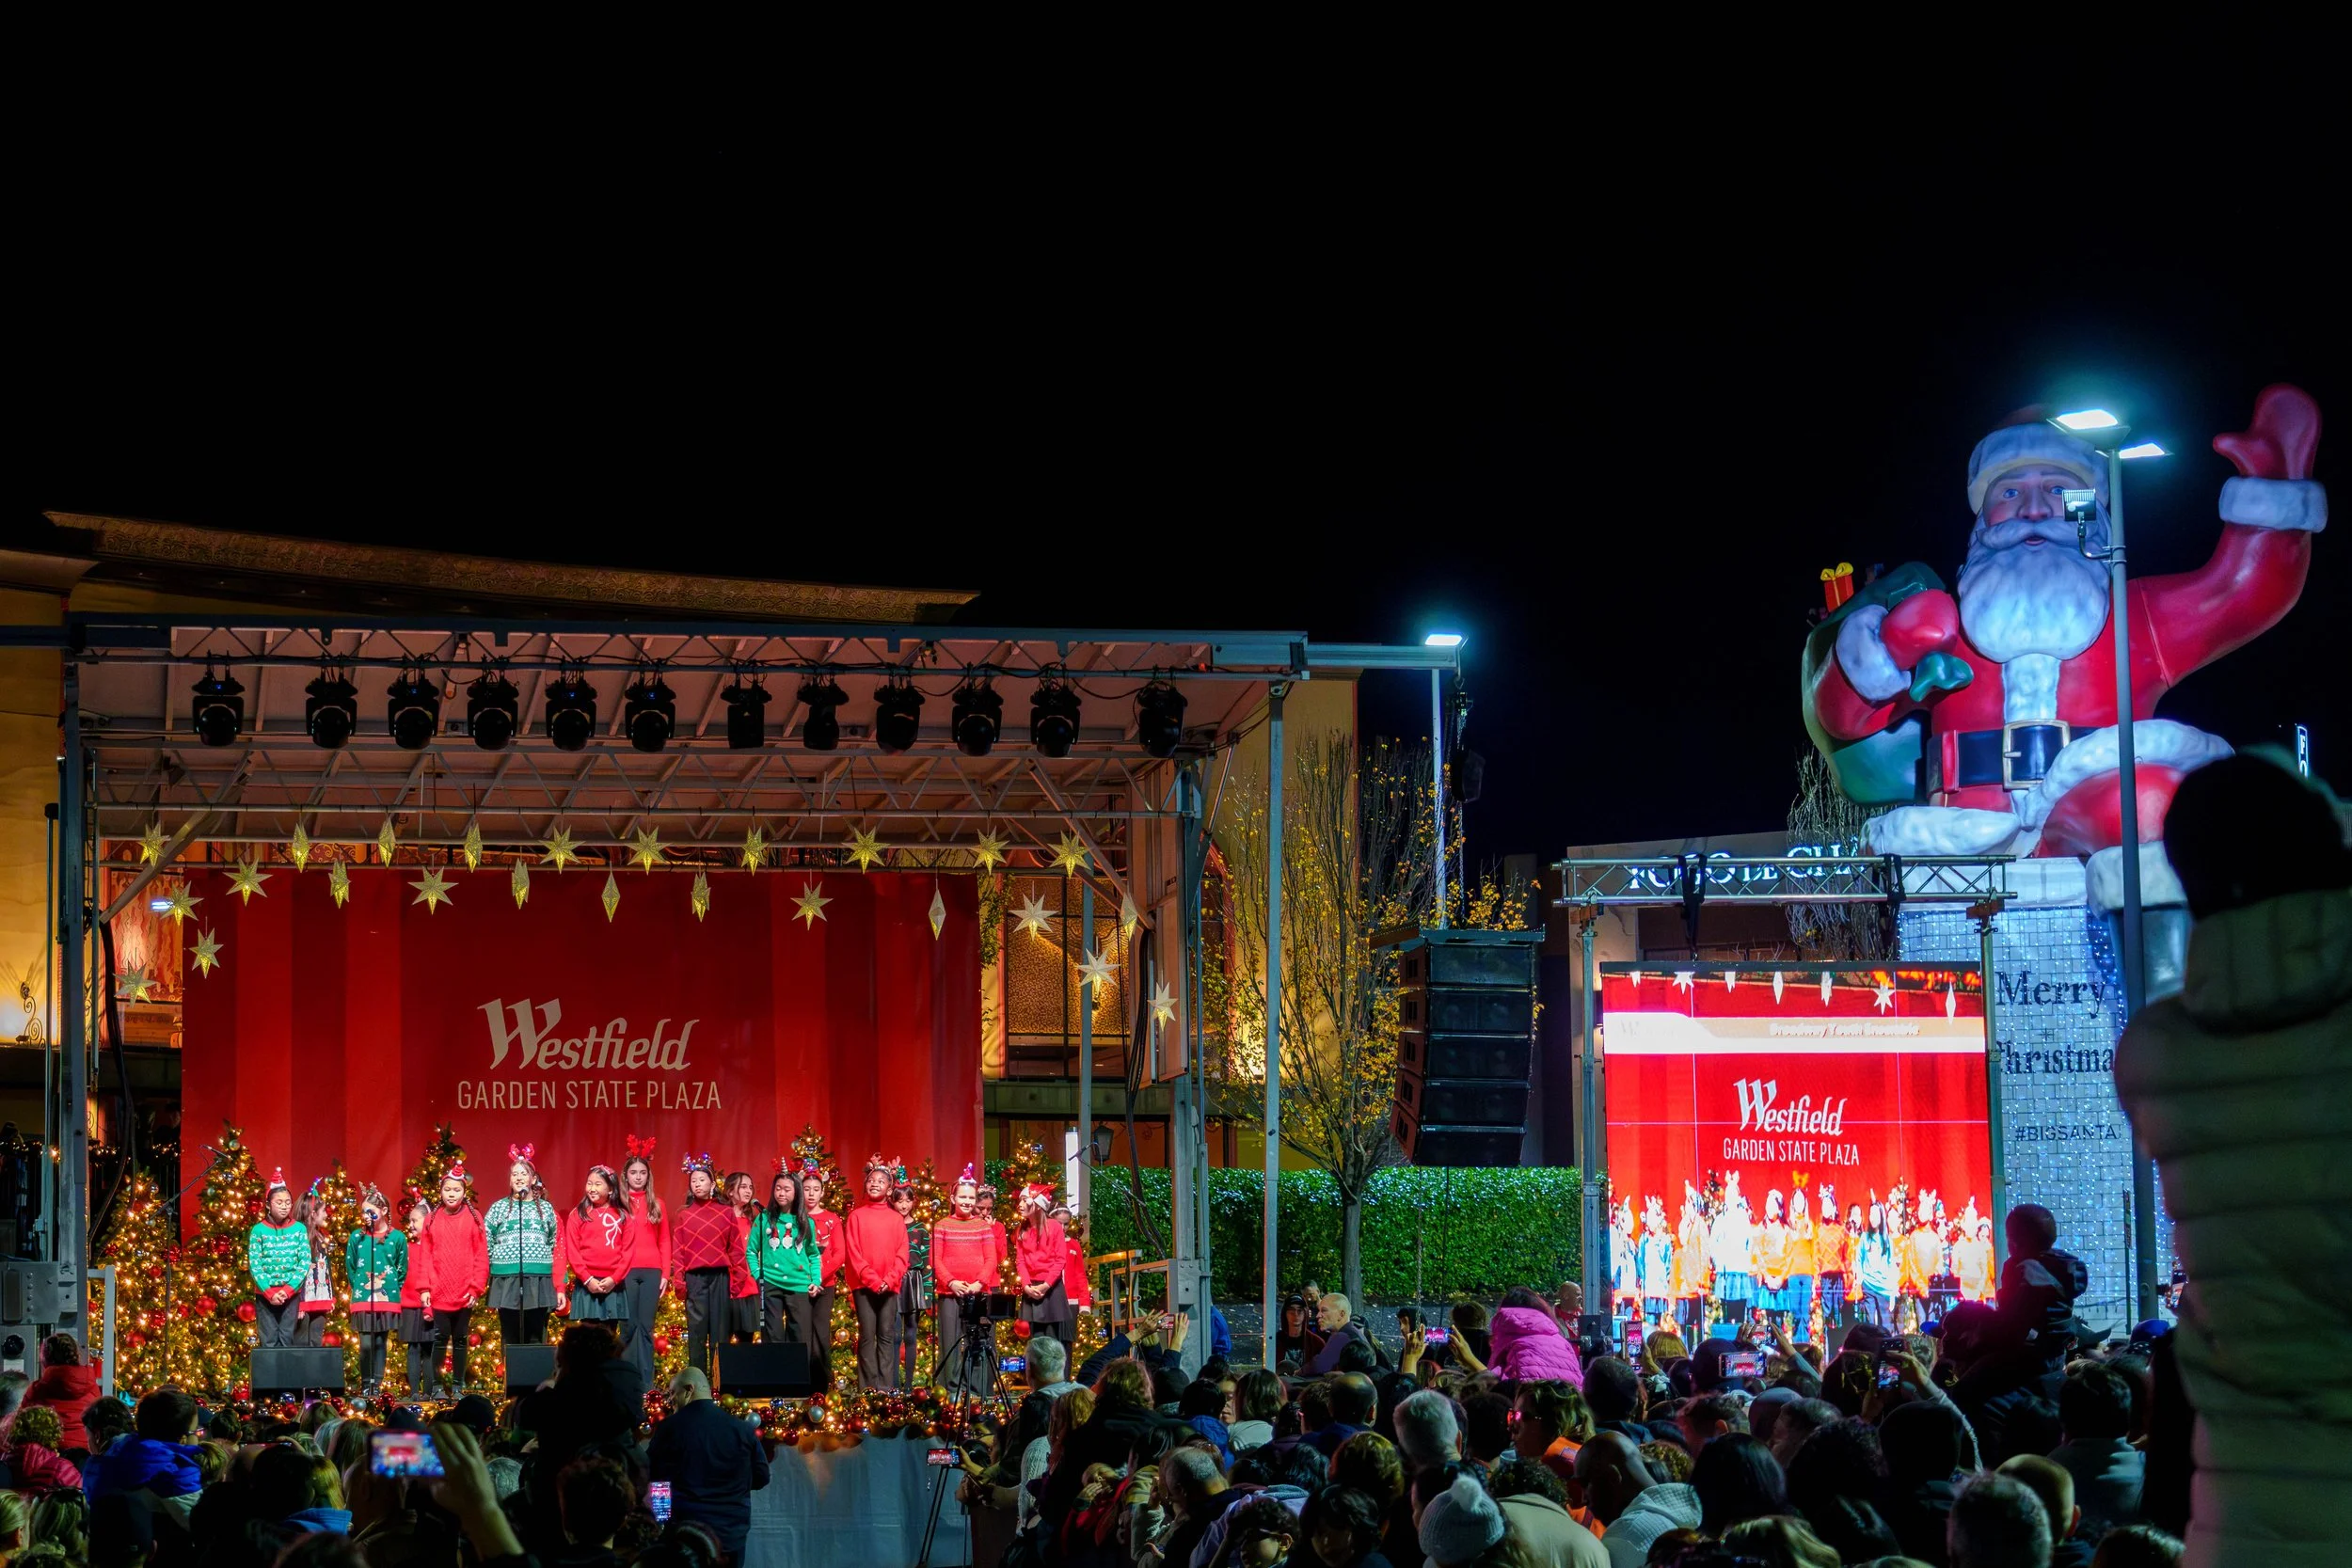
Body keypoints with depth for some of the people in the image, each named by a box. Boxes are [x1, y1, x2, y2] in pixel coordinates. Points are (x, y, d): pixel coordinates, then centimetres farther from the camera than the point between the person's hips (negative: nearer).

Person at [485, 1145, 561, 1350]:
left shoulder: (546, 1208, 11)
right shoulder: (499, 1208, 8)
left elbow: (556, 1246, 11)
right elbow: (485, 1243, 7)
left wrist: (559, 1284, 7)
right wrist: (496, 1264, -1)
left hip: (539, 1280, 1)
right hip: (507, 1280, 0)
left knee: (536, 1339, 0)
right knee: (510, 1338, 1)